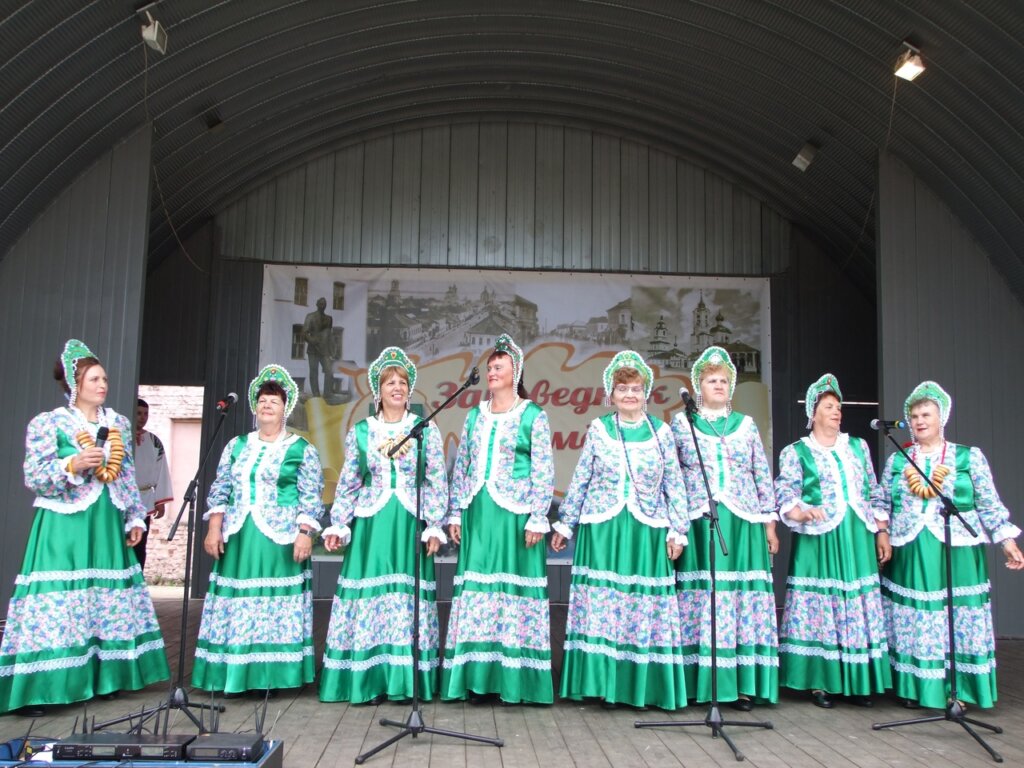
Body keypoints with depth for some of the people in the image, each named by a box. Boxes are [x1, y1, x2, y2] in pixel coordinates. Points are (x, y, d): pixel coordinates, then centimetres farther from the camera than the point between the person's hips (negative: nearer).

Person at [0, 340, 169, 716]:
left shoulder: (119, 424, 12)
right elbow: (34, 478, -7)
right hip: (64, 527, -5)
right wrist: (73, 464, -20)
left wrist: (135, 517, 10)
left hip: (107, 526, 5)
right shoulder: (48, 423, -3)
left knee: (109, 602, 8)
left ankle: (101, 677, 19)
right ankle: (39, 688, 2)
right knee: (59, 602, -7)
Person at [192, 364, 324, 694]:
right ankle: (235, 673, 12)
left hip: (280, 540, -4)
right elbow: (220, 489, 13)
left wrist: (304, 534, -12)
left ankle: (272, 674, 5)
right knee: (235, 603, 4)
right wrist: (214, 528, 3)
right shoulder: (237, 445, 14)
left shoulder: (301, 450, 2)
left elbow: (310, 497, -2)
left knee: (277, 603, -3)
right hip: (238, 538, 4)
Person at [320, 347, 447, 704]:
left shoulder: (426, 430, 5)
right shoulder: (360, 432, 8)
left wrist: (434, 526, -5)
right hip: (371, 525, 1)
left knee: (410, 595, -1)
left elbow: (437, 483, 3)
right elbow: (348, 484, 10)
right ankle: (368, 680, 7)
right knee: (368, 594, -2)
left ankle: (406, 679, 8)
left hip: (410, 525, -1)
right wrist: (338, 526, 3)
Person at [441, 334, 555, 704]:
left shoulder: (533, 416, 0)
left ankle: (514, 679, 5)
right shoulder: (475, 416, 14)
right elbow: (460, 467, 14)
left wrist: (537, 519, -12)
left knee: (514, 585, -3)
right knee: (475, 586, 4)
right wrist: (455, 513, 9)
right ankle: (477, 676, 10)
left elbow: (544, 472, -5)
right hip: (478, 513, 5)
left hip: (514, 515, -5)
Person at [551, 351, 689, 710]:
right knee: (600, 602, -1)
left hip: (647, 533, 0)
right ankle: (605, 682, 8)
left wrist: (677, 531, 1)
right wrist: (565, 524, 8)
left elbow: (675, 485, 6)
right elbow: (579, 481, 8)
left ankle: (643, 685, 12)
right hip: (602, 531, 0)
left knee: (645, 604, 1)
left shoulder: (661, 432, 6)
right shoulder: (598, 429, 6)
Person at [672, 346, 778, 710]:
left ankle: (741, 683, 4)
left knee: (742, 594, -2)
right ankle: (698, 681, 4)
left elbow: (763, 477, 13)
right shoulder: (681, 422, 9)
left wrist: (770, 523, 8)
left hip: (741, 525, 2)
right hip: (697, 523, -2)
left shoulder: (746, 425, 14)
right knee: (698, 595, -4)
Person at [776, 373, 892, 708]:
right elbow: (785, 494, -6)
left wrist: (882, 531, 12)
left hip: (857, 539, 4)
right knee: (817, 605, -4)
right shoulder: (796, 452, 4)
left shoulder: (858, 447, 17)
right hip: (818, 540, -4)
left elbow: (874, 493, 19)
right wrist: (801, 513, -26)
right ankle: (819, 681, 5)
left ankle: (857, 681, 12)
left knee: (859, 607, 3)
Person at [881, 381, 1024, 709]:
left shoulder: (969, 457, 4)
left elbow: (989, 504, 4)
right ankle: (915, 688, 14)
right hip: (909, 556, 2)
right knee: (911, 620, 3)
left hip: (957, 553, -2)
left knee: (958, 619, -1)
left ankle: (957, 690, 10)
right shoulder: (896, 462, 10)